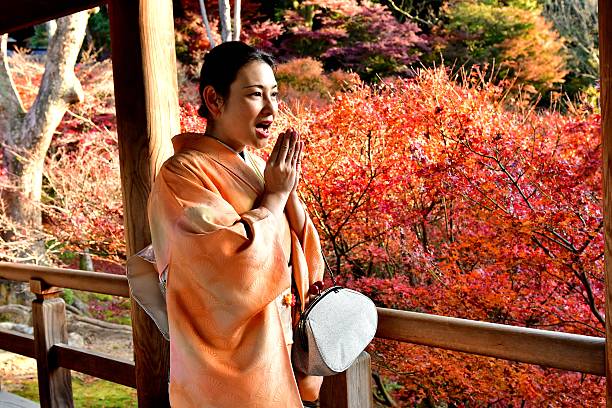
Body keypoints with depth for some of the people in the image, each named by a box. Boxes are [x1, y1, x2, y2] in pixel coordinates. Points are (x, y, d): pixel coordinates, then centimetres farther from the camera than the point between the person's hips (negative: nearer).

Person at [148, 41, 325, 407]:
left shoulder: (258, 166, 5)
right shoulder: (183, 174, -16)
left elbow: (304, 256, 5)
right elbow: (239, 267, -27)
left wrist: (291, 192, -10)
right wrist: (275, 195, -15)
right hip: (229, 370, -7)